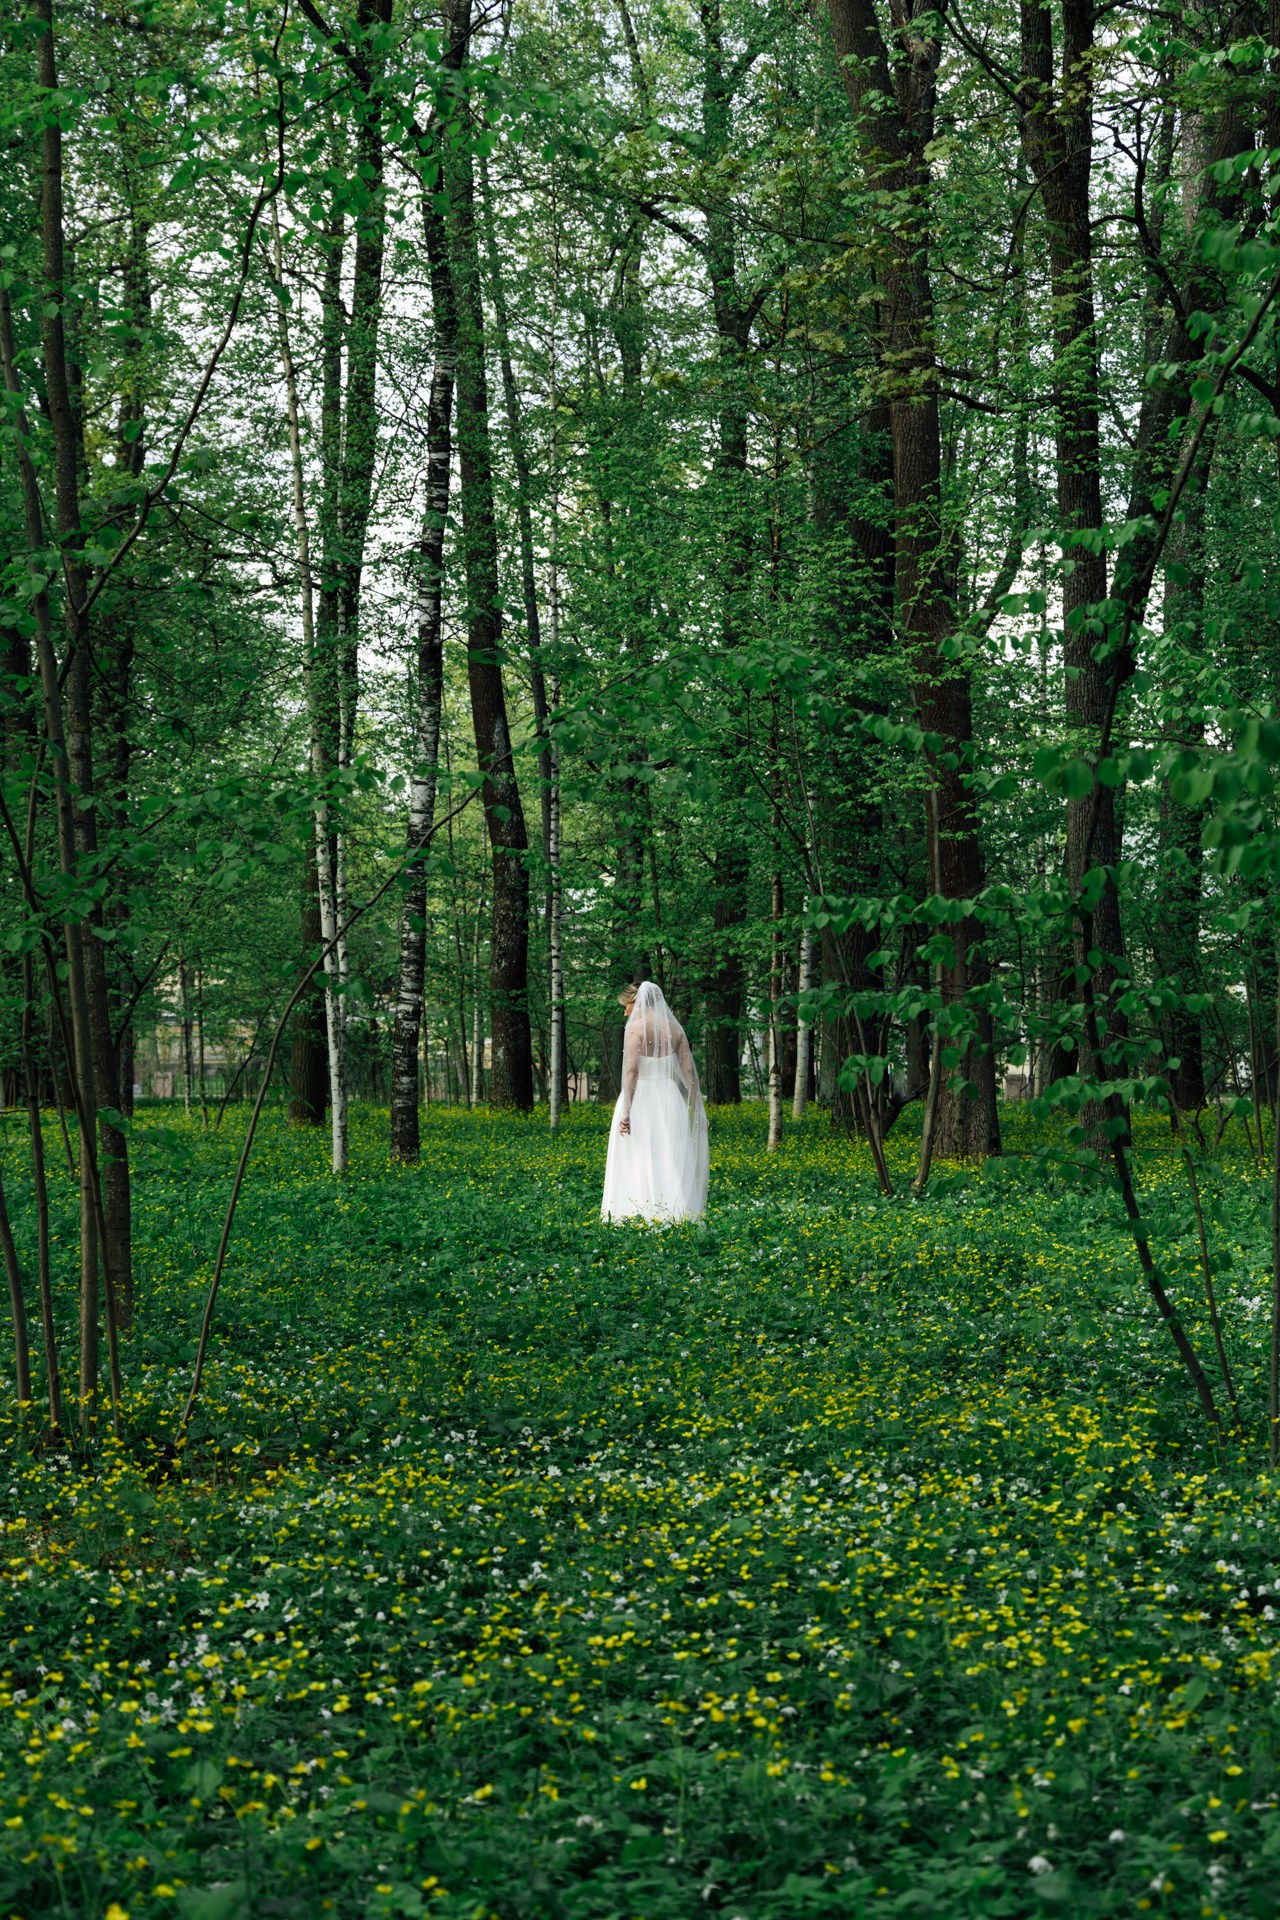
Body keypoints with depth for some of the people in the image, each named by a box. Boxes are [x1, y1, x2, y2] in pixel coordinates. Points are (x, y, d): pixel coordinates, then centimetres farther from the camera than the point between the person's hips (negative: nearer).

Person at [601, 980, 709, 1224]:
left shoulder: (636, 1027, -8)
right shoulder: (674, 1028, 9)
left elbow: (631, 1070, -16)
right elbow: (690, 1071, 8)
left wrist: (626, 1110, -18)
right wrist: (695, 1109, 13)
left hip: (642, 1098, -5)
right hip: (670, 1100, 5)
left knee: (638, 1165, -3)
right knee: (671, 1164, 8)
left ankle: (638, 1215, -9)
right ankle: (675, 1213, 4)